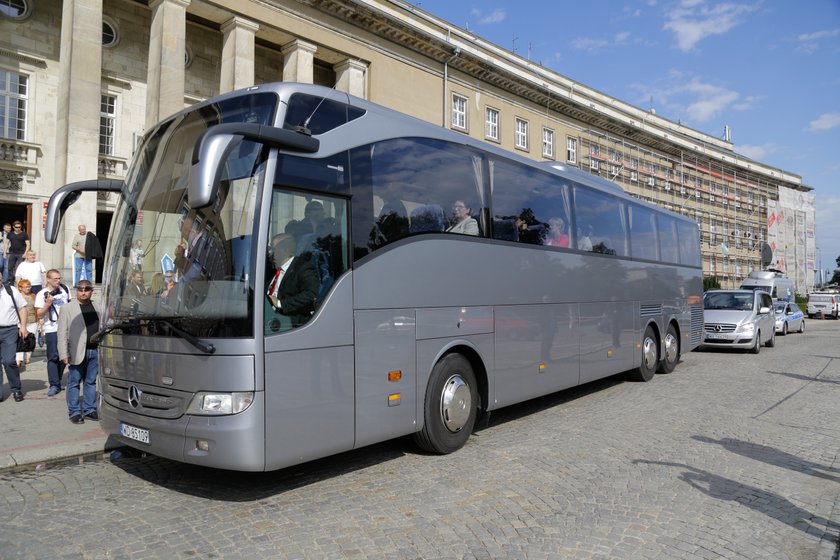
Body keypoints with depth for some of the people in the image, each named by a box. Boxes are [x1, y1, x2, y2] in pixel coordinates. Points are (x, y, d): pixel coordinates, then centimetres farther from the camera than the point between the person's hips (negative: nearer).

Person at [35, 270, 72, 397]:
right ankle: (54, 385, -5)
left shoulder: (65, 289, 8)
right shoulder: (41, 295, -5)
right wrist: (48, 304, -21)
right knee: (53, 357, -7)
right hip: (52, 330, -4)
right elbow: (39, 315, -7)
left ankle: (57, 380, 22)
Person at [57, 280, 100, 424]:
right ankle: (74, 413, 12)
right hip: (77, 352, -4)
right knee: (74, 383, 4)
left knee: (91, 382, 11)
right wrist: (64, 354, -11)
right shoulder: (68, 308, -1)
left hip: (95, 351, 4)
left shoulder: (96, 308, 13)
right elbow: (62, 333, -5)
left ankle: (89, 410, 19)